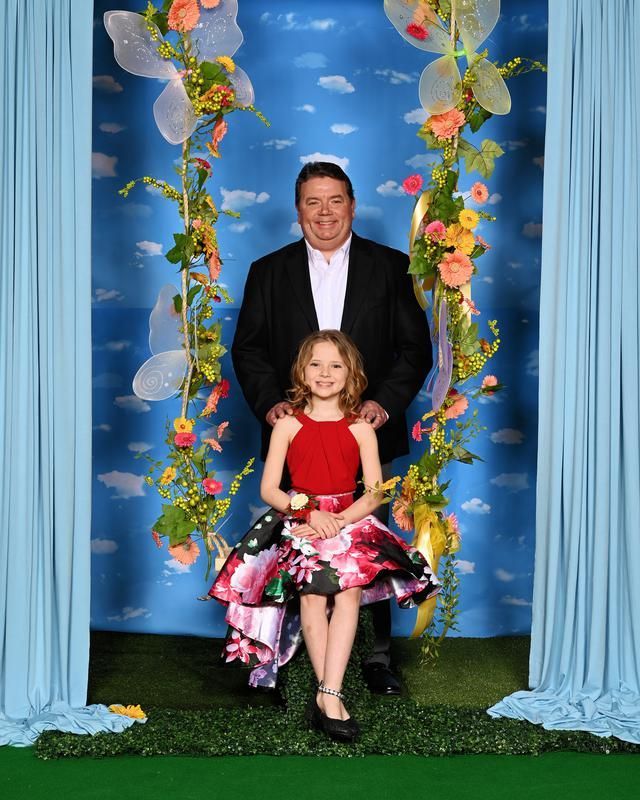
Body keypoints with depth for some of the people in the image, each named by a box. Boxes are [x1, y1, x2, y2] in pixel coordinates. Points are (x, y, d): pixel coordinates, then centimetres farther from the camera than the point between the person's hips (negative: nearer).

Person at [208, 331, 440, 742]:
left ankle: (326, 695, -31)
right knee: (312, 594, -27)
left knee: (350, 591, -28)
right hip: (298, 521, 0)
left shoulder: (361, 429, 7)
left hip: (350, 521, 1)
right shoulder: (288, 425, 7)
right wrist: (310, 511, -13)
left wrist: (339, 520, -15)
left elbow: (375, 493, 2)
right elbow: (269, 488, 3)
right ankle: (332, 695, -25)